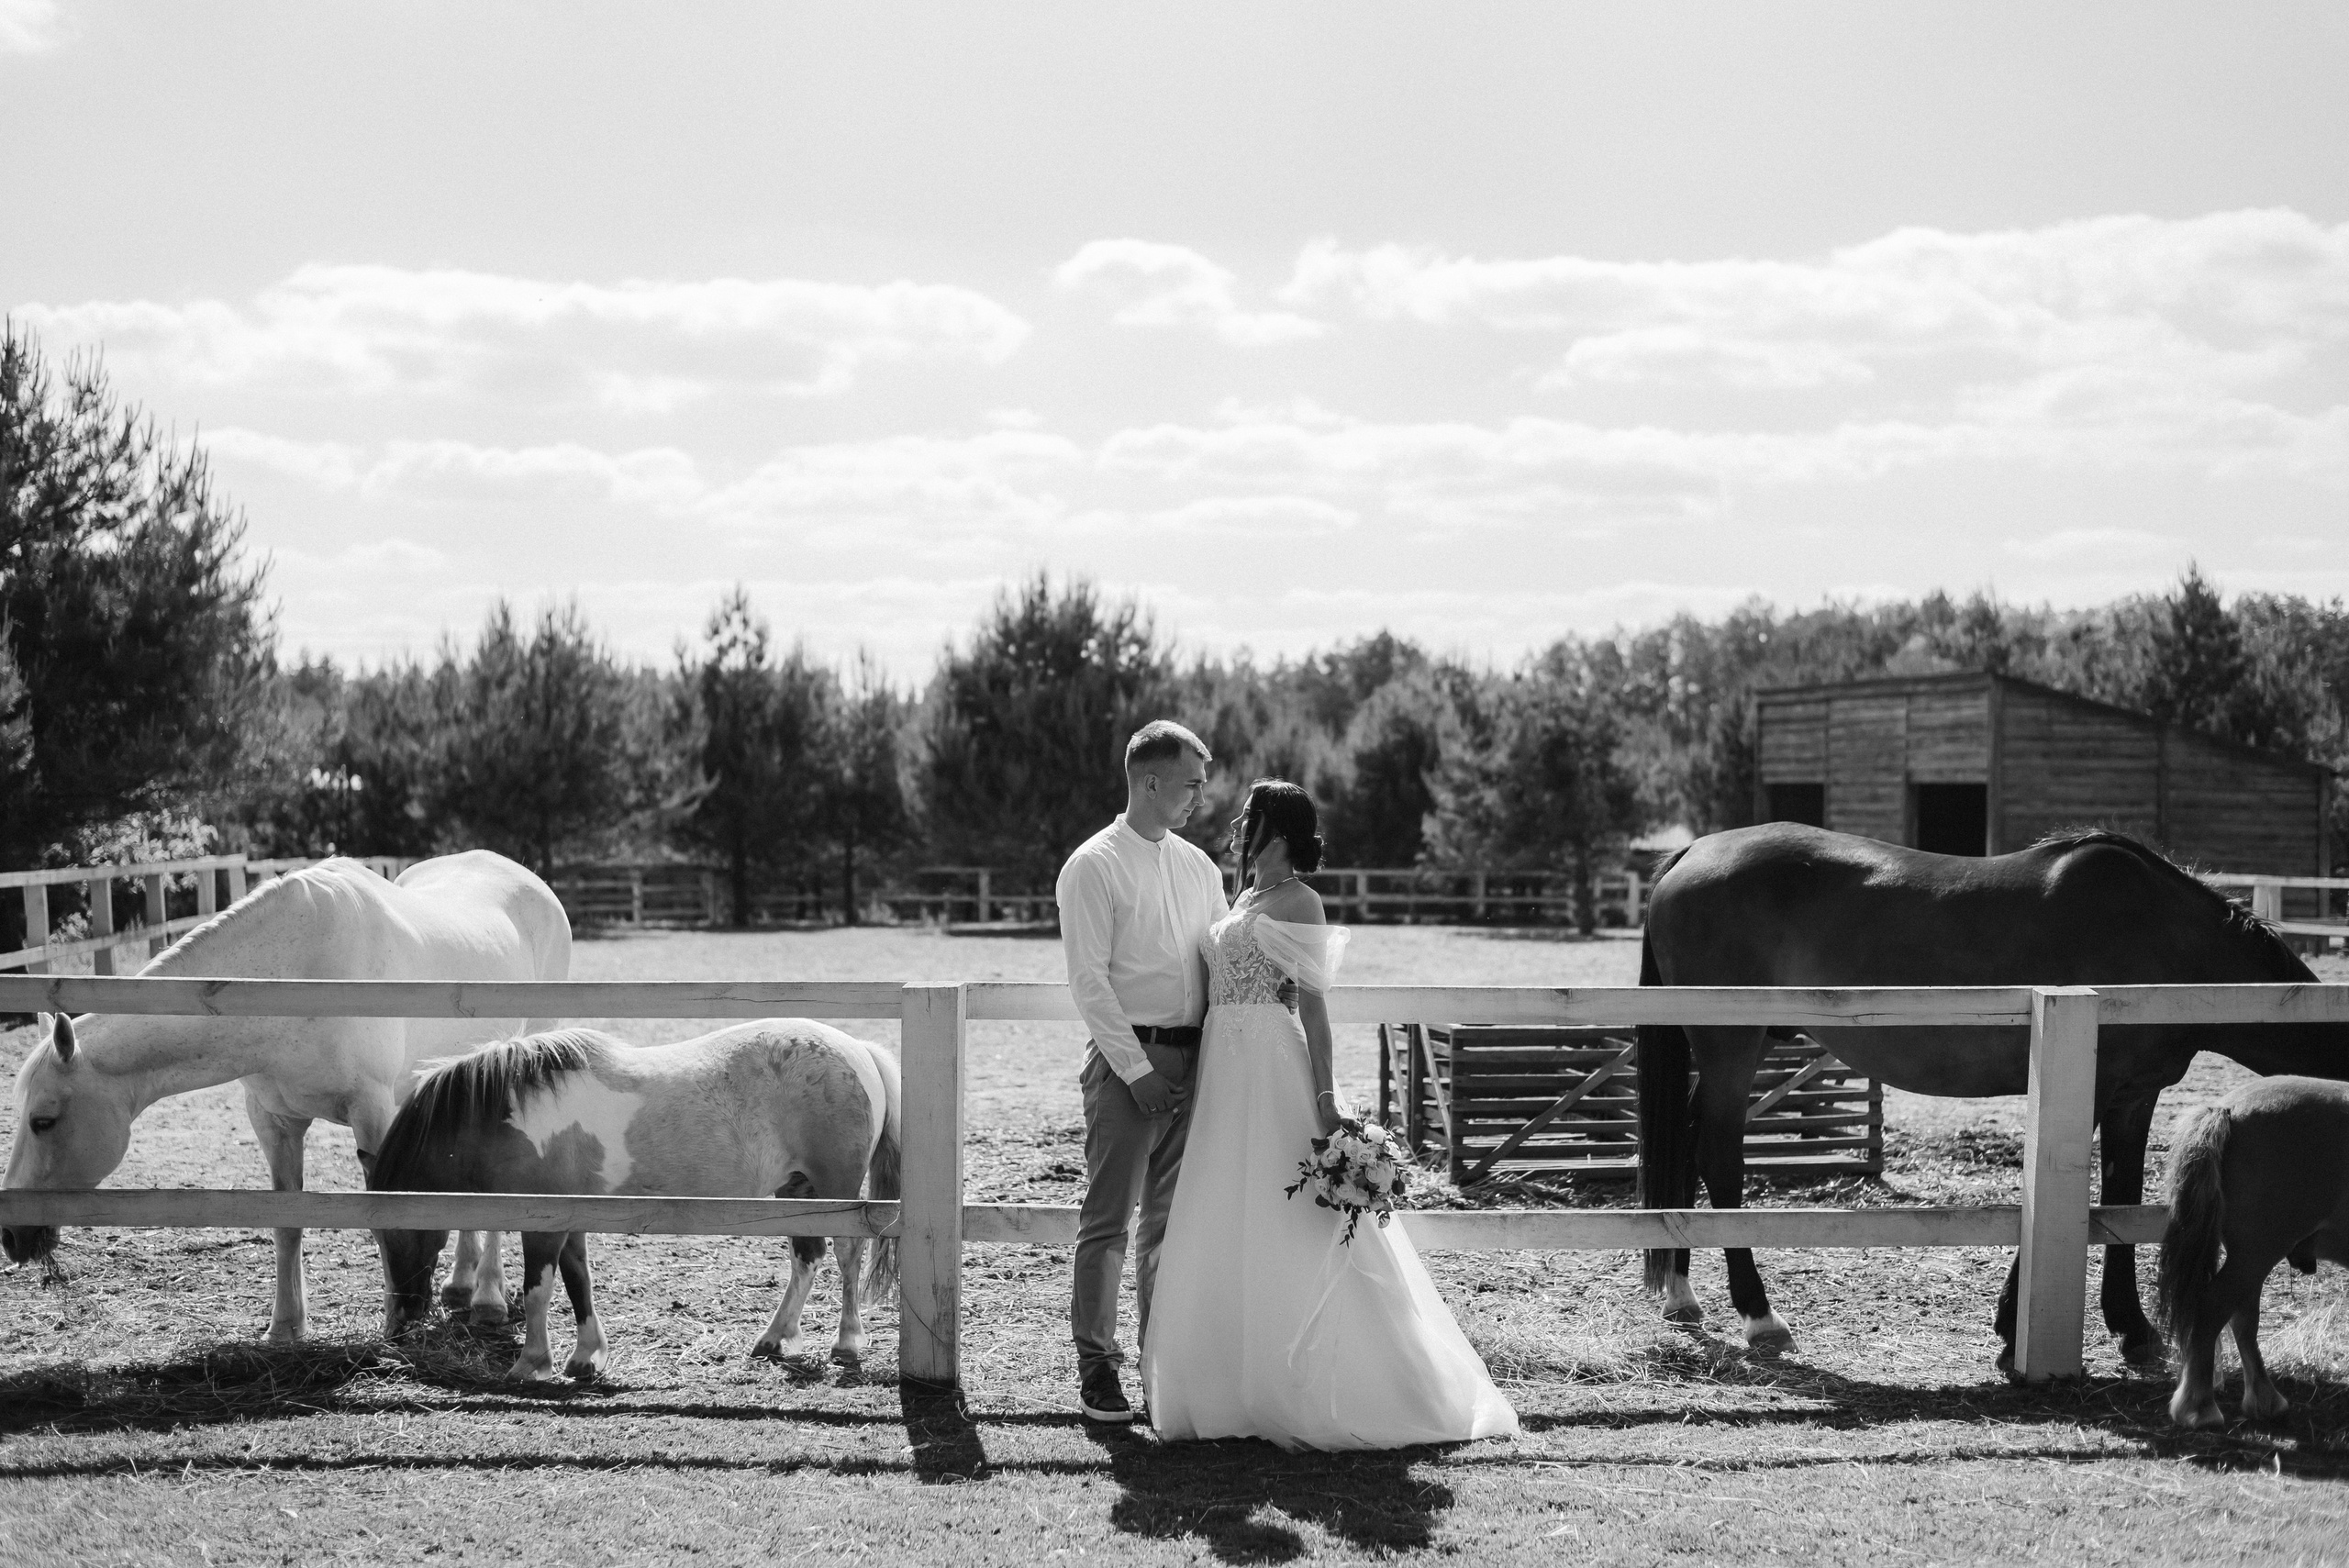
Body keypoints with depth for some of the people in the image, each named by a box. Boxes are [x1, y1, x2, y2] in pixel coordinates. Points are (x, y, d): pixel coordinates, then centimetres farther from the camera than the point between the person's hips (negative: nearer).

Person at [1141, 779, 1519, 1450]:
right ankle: (1239, 1389, 15)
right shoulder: (1245, 898, 17)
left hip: (1274, 1072, -8)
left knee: (1287, 1234, -5)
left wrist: (1325, 1100, -19)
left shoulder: (1297, 901, -7)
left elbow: (1313, 1004, -13)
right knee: (1224, 1234, 8)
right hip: (1226, 1076, 8)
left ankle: (1307, 1396, 1)